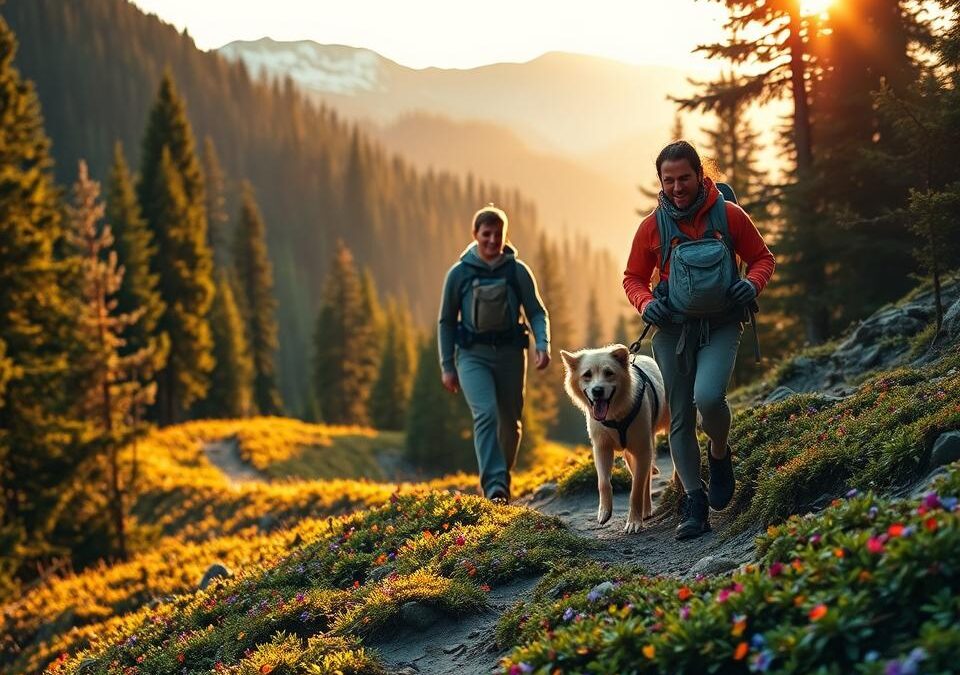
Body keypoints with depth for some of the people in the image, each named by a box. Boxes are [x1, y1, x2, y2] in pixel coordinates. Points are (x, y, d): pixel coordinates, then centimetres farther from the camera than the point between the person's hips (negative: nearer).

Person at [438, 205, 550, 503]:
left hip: (510, 353, 2)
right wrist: (447, 366, 4)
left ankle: (503, 480, 30)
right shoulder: (459, 273, 1)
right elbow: (446, 321, 7)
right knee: (486, 414, -21)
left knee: (510, 421, 9)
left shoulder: (517, 271, 2)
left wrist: (543, 344, -15)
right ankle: (494, 485, -26)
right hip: (473, 355, -2)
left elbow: (536, 312, 4)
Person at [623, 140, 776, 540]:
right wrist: (646, 304, -8)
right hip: (673, 328, 2)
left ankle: (720, 454, 6)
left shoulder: (729, 215, -2)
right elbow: (633, 278, 12)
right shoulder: (653, 226, 2)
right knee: (681, 418, 2)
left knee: (708, 397, -26)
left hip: (720, 326, -2)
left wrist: (752, 284, -12)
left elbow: (763, 258, 9)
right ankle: (694, 504, 10)